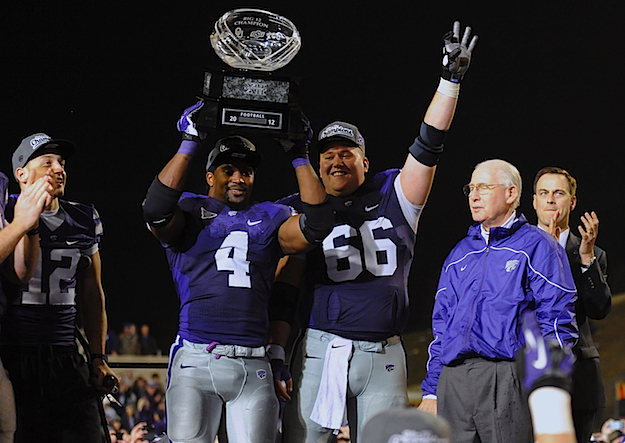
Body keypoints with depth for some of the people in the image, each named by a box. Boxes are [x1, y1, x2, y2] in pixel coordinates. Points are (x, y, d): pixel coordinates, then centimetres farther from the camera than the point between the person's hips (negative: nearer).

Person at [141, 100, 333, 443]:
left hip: (252, 367, 3)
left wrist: (300, 157, 2)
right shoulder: (191, 212, 9)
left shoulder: (268, 218, 17)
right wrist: (190, 144, -10)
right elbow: (156, 210, -13)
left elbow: (316, 224, 0)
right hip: (195, 362, -2)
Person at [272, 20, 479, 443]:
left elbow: (427, 148, -1)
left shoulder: (392, 196, 10)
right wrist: (277, 353, -3)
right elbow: (285, 289, 6)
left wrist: (451, 80, -10)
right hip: (320, 350, -1)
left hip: (383, 356, 1)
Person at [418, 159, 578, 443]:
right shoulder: (460, 254, 22)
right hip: (453, 384, 5)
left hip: (507, 378, -5)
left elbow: (559, 321, -4)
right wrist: (431, 391, 14)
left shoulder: (535, 246, 4)